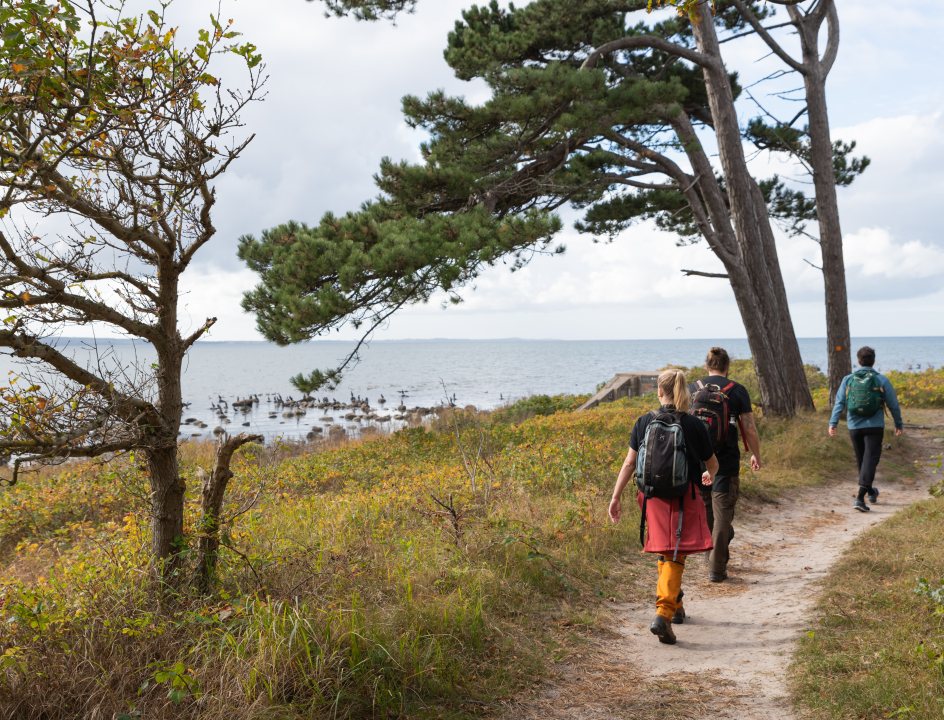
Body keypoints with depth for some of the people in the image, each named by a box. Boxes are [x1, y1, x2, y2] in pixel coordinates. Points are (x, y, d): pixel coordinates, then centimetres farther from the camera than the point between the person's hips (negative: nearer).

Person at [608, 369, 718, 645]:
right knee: (675, 555, -2)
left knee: (664, 551, 21)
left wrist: (615, 498, 0)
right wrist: (708, 476, 32)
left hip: (653, 496, 3)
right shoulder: (694, 425, -5)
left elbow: (629, 463, -4)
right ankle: (663, 614, -17)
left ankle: (674, 603, 35)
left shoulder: (644, 423, -1)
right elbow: (713, 464, 8)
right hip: (683, 498, -3)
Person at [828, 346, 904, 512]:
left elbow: (839, 403, -6)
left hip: (854, 427, 3)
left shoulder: (848, 379, 2)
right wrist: (899, 424, 16)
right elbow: (893, 404, 4)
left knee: (862, 460, 18)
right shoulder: (881, 380, -2)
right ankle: (860, 498, -20)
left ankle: (871, 492, 36)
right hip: (874, 427, -3)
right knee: (870, 461, -6)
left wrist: (833, 423, -10)